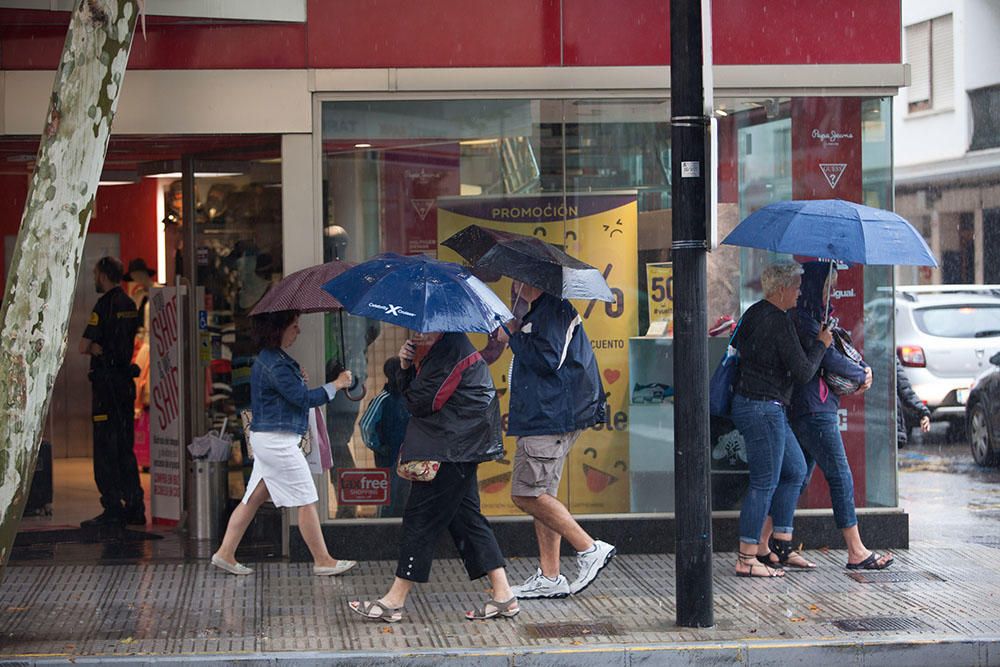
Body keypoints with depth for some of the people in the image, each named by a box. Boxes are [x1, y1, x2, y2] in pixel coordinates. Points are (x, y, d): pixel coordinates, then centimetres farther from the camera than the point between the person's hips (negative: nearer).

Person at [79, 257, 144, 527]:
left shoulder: (105, 305, -13)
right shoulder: (130, 306, 13)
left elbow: (84, 347, -15)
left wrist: (95, 349, 3)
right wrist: (103, 348, 4)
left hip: (106, 382, -8)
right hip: (126, 380, 8)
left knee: (105, 449, -6)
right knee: (125, 448, 13)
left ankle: (113, 509, -8)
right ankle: (135, 507, 14)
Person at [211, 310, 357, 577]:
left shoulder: (271, 359, 14)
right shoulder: (274, 364, -18)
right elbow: (303, 398, -19)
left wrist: (297, 381, 7)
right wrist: (336, 385, -9)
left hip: (268, 441, 10)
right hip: (278, 440, -10)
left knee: (253, 499, 11)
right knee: (306, 501, -2)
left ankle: (225, 553, 11)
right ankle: (323, 561, 5)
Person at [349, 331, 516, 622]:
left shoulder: (450, 349, -15)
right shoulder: (443, 349, 17)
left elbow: (419, 401, -17)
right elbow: (412, 395, 18)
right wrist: (407, 366, 0)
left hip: (449, 450, -11)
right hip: (461, 449, 11)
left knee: (421, 517, -6)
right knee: (466, 517, 10)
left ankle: (394, 601, -2)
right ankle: (503, 595, 9)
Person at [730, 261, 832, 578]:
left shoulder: (753, 313, 10)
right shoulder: (779, 323, -18)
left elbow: (736, 345, 25)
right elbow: (804, 371, -17)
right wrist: (820, 344, -2)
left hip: (747, 401, 10)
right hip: (764, 408, -10)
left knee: (795, 471, 18)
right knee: (765, 482, -6)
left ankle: (781, 544, 21)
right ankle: (746, 559, -3)